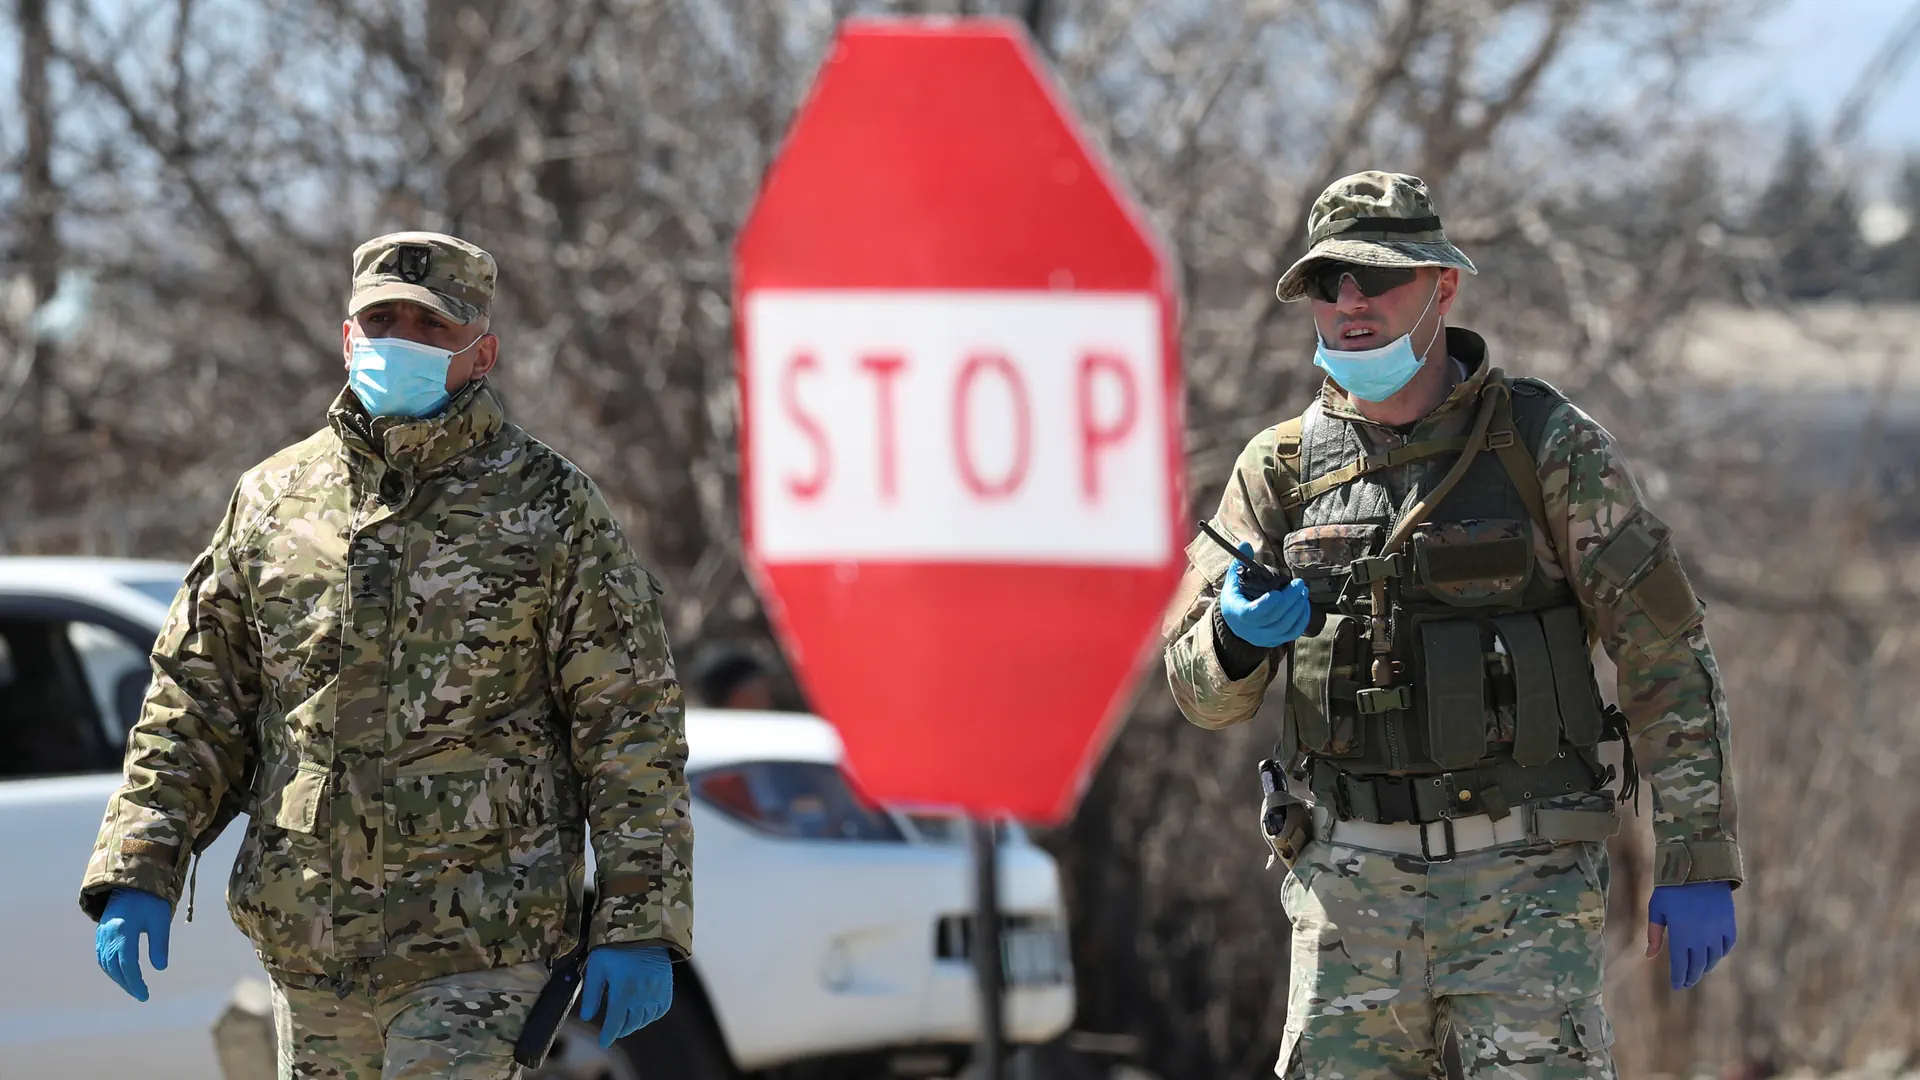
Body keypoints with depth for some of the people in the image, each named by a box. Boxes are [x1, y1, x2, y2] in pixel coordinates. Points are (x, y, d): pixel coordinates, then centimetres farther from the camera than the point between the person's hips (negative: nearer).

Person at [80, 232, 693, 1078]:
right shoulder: (272, 501, 9)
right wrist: (137, 875, 1)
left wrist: (640, 924, -8)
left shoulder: (551, 509, -1)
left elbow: (632, 726, -2)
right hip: (310, 945, 5)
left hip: (477, 949, -5)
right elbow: (193, 699, 12)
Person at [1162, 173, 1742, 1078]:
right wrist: (1239, 638, -19)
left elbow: (1664, 654, -1)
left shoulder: (1549, 445, -2)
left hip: (1522, 873, -3)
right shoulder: (1283, 467, 7)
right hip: (1351, 879, 3)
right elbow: (1201, 690, 6)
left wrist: (1698, 864, -6)